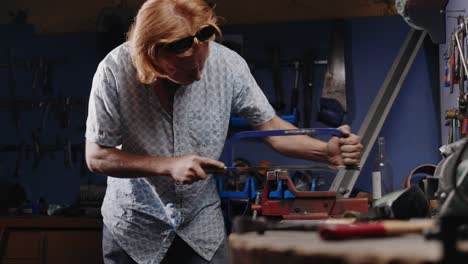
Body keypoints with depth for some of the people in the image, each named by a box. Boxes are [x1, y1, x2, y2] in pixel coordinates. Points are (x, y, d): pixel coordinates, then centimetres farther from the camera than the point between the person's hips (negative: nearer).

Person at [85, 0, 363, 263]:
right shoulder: (115, 72, -25)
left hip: (202, 221, 1)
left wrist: (327, 151, -25)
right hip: (134, 226, -1)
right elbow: (97, 157, -16)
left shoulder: (228, 65, -20)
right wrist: (169, 165, -27)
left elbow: (271, 127, -8)